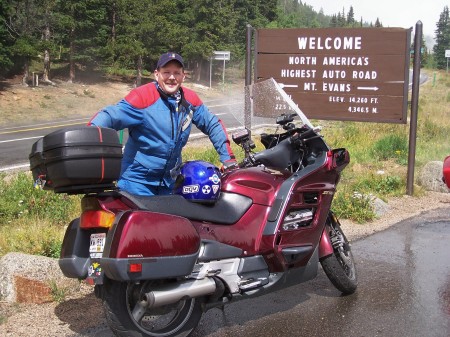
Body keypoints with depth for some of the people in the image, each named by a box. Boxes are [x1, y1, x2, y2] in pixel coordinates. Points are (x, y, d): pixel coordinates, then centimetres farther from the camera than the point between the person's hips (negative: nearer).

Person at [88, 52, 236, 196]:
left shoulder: (190, 99, 1)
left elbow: (212, 124, 11)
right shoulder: (142, 97, -16)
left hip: (171, 182, 5)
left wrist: (227, 158, 5)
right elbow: (109, 117, -23)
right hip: (137, 181, -5)